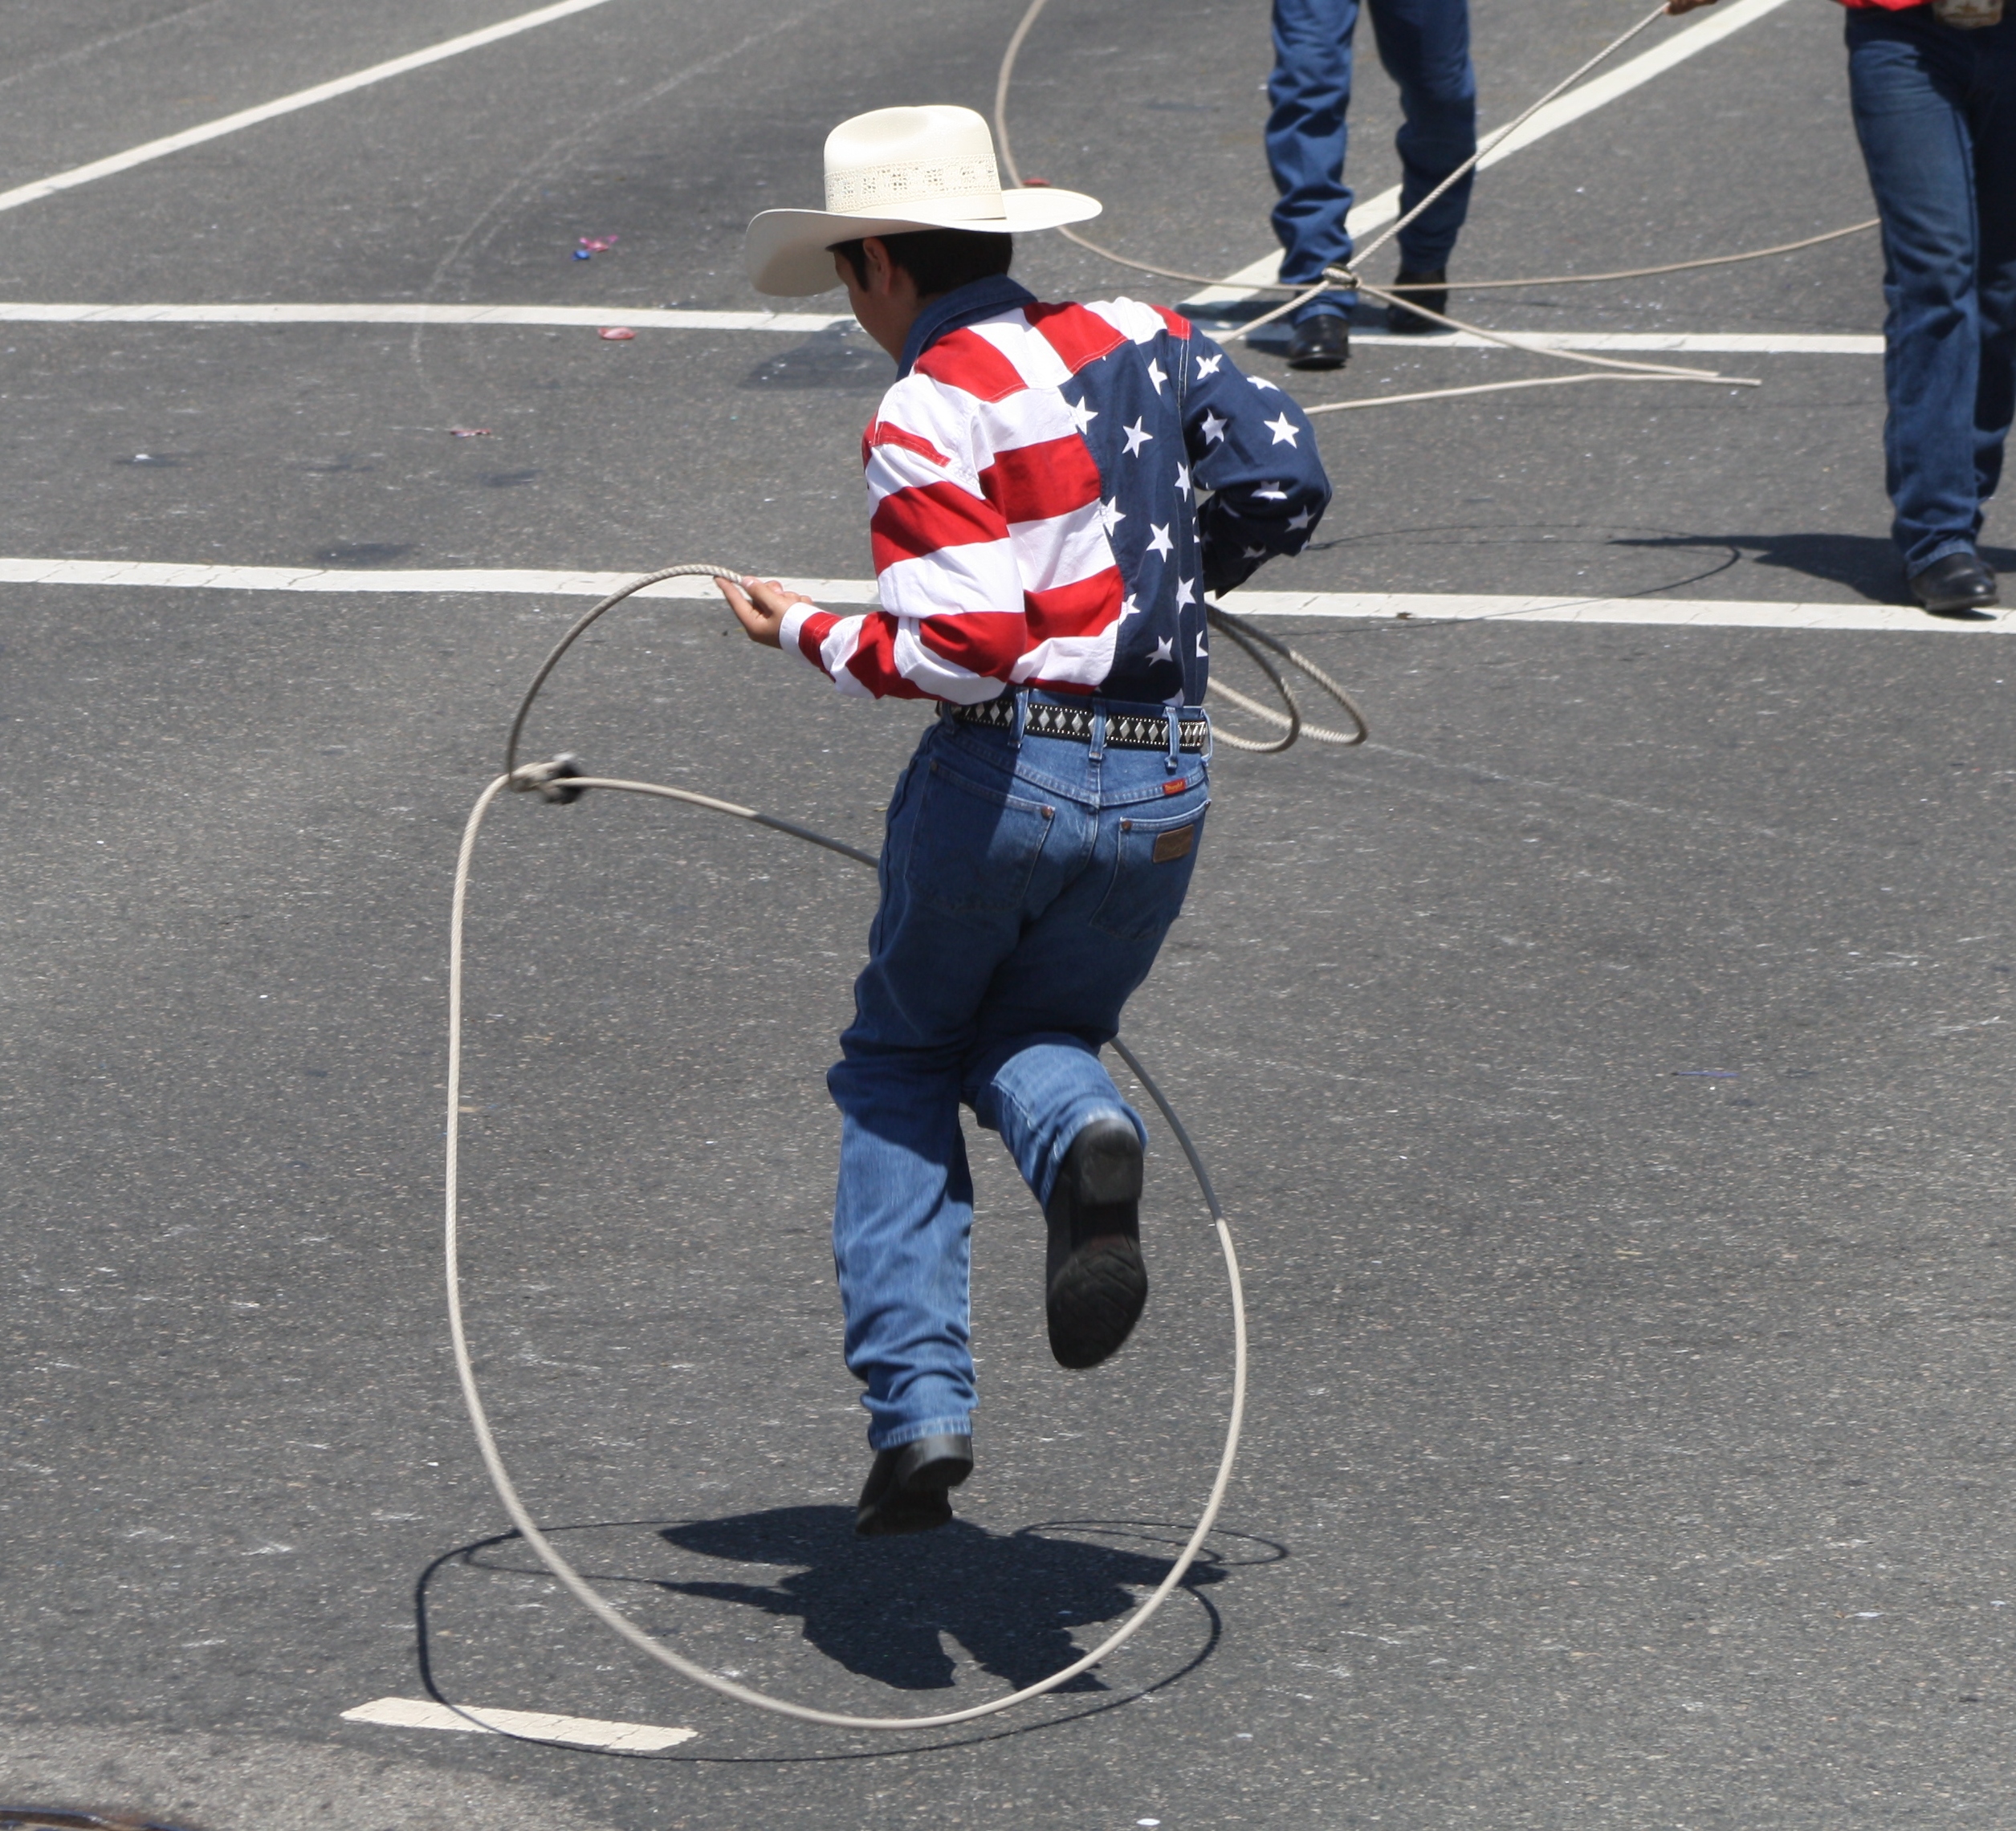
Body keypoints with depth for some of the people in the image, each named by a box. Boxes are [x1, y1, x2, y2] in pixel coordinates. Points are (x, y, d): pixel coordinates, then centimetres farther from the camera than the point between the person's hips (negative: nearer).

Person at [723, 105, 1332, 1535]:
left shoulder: (926, 419, -11)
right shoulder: (1140, 340, 6)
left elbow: (958, 655, -18)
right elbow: (1285, 477, 4)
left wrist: (809, 633, -1)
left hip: (1005, 775, -5)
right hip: (1166, 787, 5)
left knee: (900, 1060, 17)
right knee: (1035, 1036, 24)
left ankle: (917, 1400, 3)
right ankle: (1085, 1138, -16)